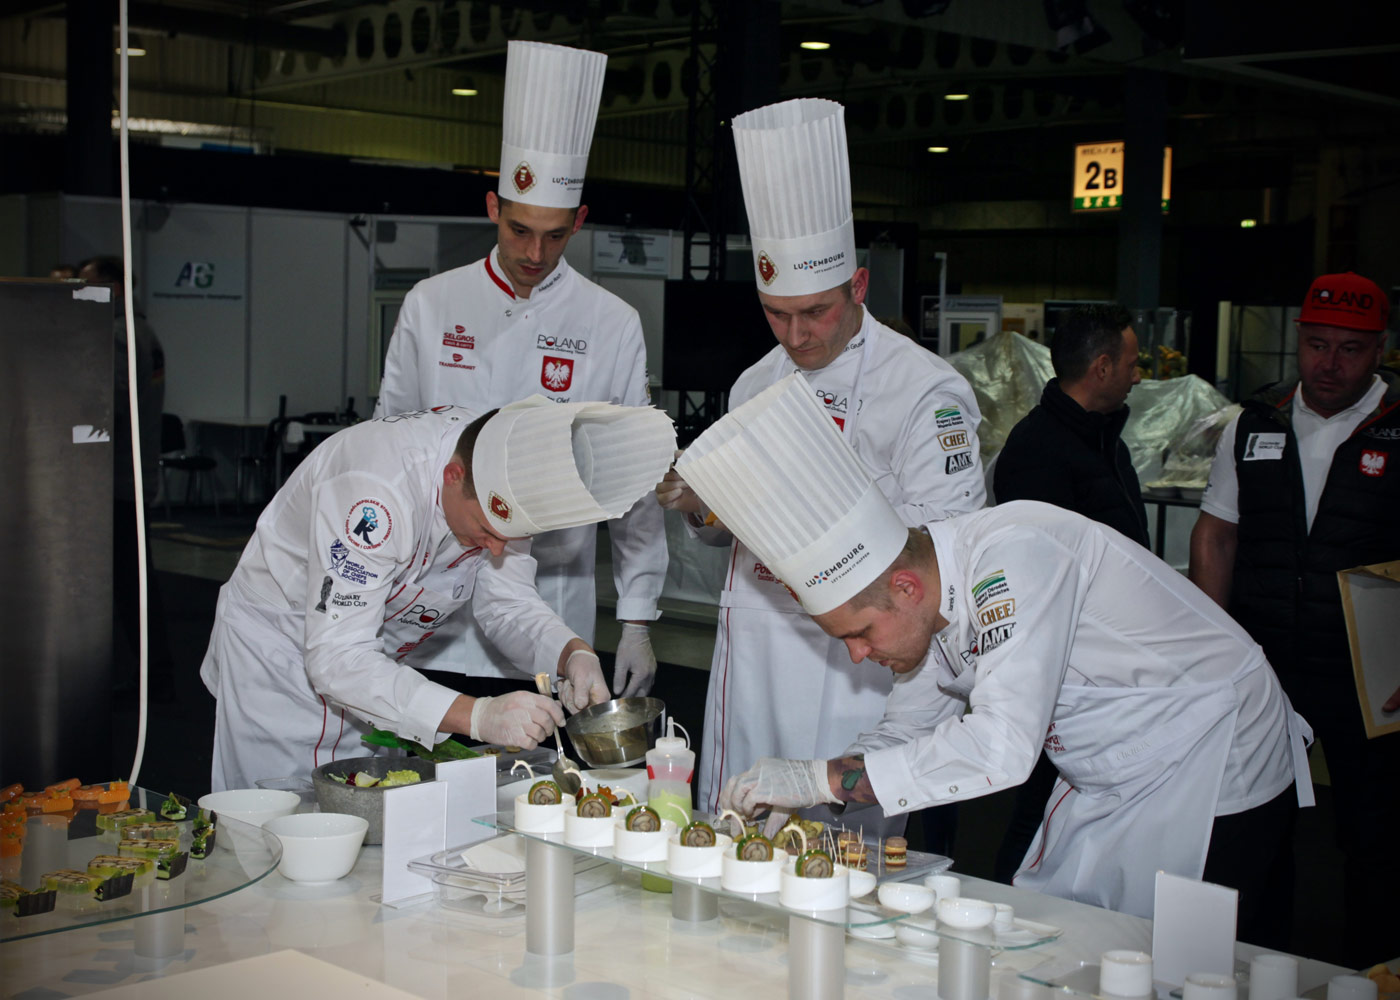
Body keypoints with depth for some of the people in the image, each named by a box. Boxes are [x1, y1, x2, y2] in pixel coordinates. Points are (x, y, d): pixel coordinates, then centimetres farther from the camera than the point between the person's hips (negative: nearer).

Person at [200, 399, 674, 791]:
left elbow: (506, 603, -3)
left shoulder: (504, 487, -16)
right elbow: (336, 658, -38)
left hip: (374, 666, 6)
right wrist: (476, 715, -45)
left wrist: (574, 655, -24)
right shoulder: (378, 490, -37)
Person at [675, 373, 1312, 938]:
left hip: (1214, 781, -8)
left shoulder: (1012, 558, -31)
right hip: (1108, 788, 8)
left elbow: (1001, 747, -39)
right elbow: (906, 730, 10)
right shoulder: (927, 603, -4)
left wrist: (820, 777, -34)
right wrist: (793, 797, -8)